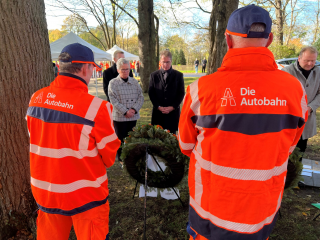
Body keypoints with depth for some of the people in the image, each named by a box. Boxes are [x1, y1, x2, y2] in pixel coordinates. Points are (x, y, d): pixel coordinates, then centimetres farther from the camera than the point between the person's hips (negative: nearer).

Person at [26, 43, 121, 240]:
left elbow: (37, 143, 8)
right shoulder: (95, 107, -24)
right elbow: (109, 156, -12)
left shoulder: (36, 99, -4)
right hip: (84, 196, -5)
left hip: (45, 192, 6)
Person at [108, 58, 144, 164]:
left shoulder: (135, 82, 7)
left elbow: (140, 97, 4)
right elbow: (113, 100, -9)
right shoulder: (113, 83, -2)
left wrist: (134, 109, -11)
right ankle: (122, 160, 22)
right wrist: (125, 111, -16)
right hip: (119, 116, -3)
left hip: (133, 116, 3)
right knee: (121, 139, 6)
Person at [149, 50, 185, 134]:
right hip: (158, 111, 1)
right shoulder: (154, 75, 7)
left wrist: (172, 107, -8)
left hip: (173, 112, -1)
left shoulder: (178, 75, 4)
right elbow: (151, 93, 5)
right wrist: (158, 106, -7)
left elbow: (181, 93, 1)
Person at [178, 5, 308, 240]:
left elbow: (187, 145, -4)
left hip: (211, 206, -2)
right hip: (264, 209, 3)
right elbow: (288, 146, 3)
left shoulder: (201, 88, -21)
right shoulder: (295, 89, -14)